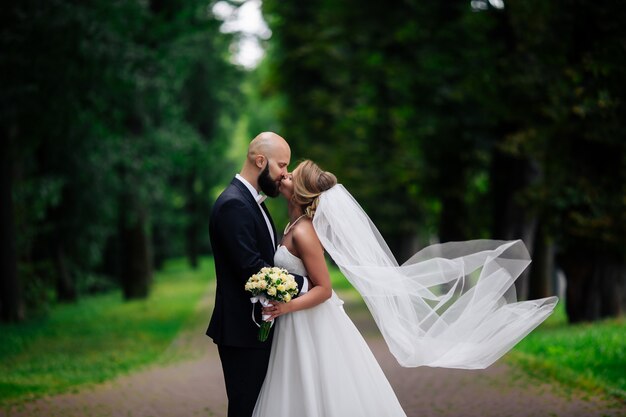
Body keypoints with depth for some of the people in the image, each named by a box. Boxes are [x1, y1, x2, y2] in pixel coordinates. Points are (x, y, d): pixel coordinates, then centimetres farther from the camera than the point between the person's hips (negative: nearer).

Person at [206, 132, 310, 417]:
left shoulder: (251, 200, 14)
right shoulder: (233, 204, -19)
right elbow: (251, 269, -25)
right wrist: (304, 284, -18)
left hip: (258, 325, 10)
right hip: (242, 329, -10)